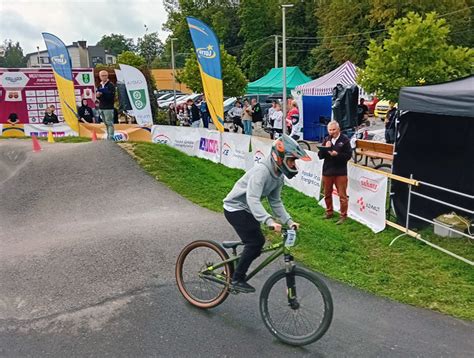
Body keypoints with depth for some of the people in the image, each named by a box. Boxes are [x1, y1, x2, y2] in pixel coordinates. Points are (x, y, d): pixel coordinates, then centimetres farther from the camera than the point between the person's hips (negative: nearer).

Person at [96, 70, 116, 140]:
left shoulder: (111, 85, -6)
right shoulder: (99, 86, 14)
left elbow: (111, 96, -16)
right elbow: (97, 96, 17)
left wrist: (102, 94, -25)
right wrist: (97, 95, -7)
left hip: (108, 107, -7)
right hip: (101, 107, 7)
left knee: (109, 123, -7)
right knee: (106, 123, 12)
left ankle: (111, 137, -7)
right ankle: (108, 136, 19)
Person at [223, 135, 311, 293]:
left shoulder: (278, 176, 0)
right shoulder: (261, 171, -29)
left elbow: (275, 201, 4)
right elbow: (252, 199, -39)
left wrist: (288, 221, -8)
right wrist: (269, 221, -49)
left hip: (247, 209, 9)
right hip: (235, 208, -9)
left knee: (258, 242, 9)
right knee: (255, 242, -14)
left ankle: (234, 269, 26)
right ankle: (237, 279, 1)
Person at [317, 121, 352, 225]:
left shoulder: (345, 140, -5)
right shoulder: (326, 139, 7)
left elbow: (348, 155, -9)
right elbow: (320, 155, 5)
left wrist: (337, 154, -22)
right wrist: (325, 148, -13)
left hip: (340, 172, -4)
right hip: (327, 170, 5)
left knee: (342, 195, 0)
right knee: (327, 194, 15)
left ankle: (343, 215, 10)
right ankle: (329, 212, 32)